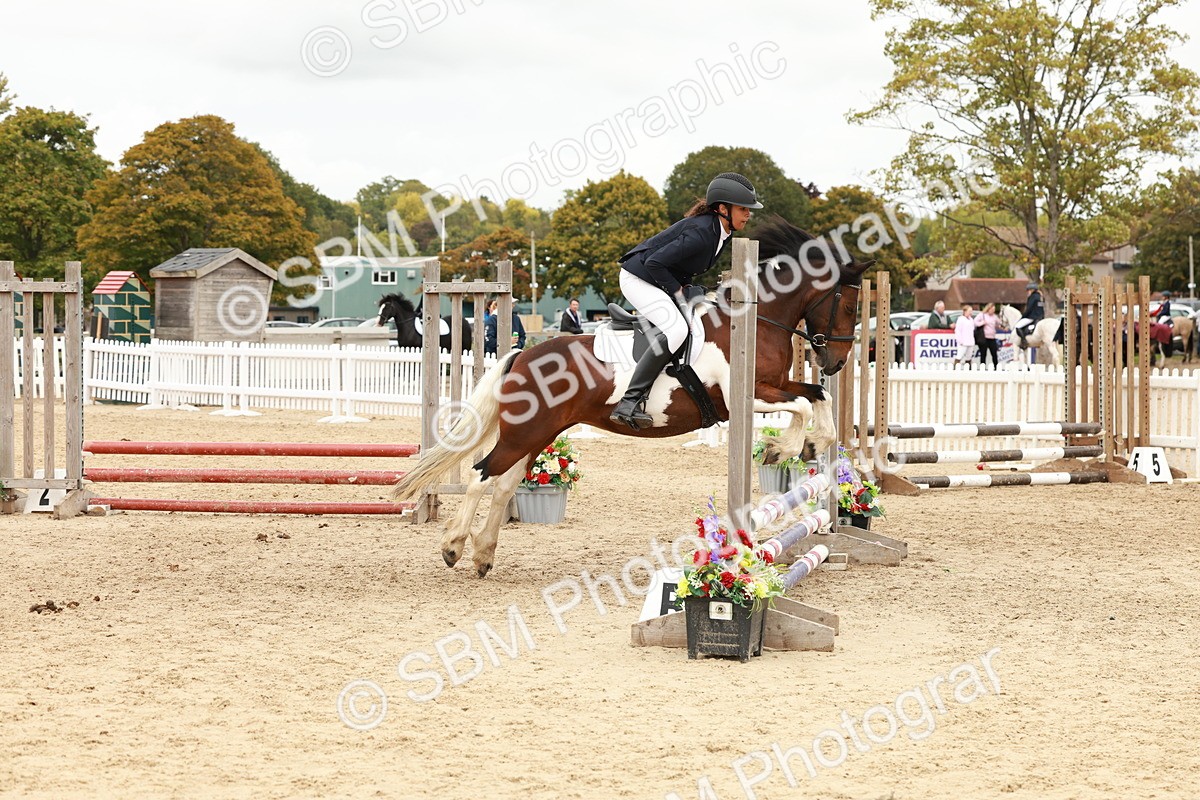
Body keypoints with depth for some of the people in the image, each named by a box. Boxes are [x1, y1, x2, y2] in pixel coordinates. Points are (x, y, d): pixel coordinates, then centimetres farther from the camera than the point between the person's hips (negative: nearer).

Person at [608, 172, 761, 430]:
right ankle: (629, 403, -33)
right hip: (638, 279, -11)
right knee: (676, 329, -28)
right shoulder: (701, 233, -28)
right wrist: (678, 290, -20)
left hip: (660, 281, 11)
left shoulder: (722, 232, 2)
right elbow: (654, 263, -27)